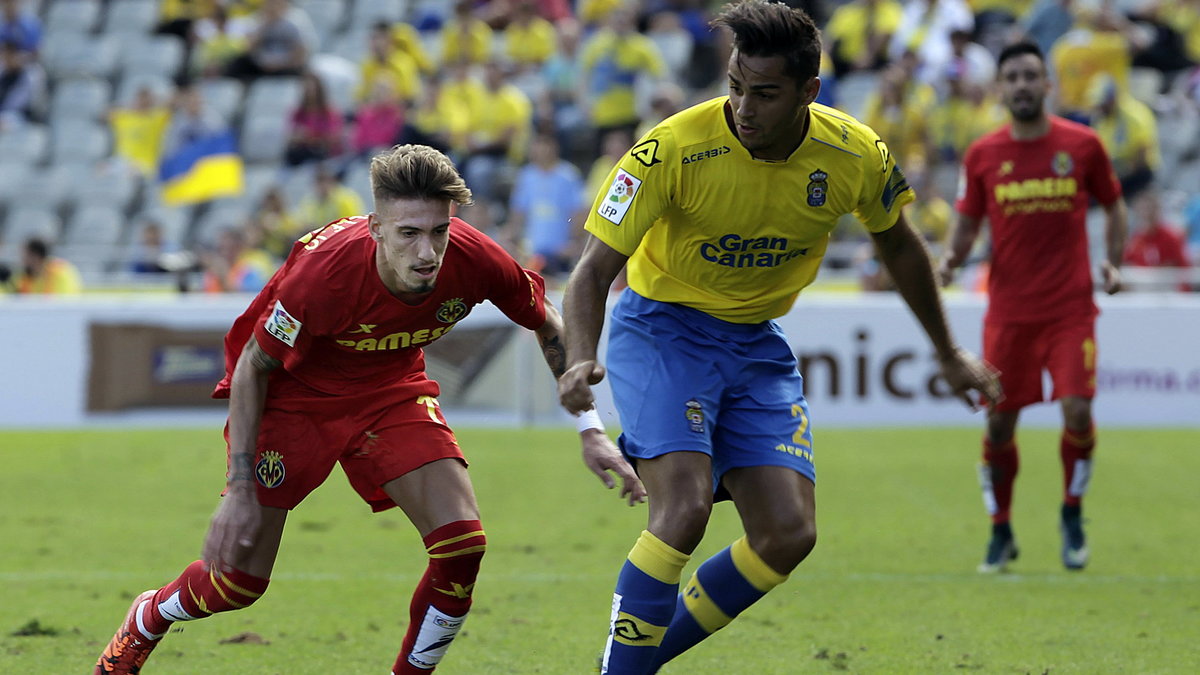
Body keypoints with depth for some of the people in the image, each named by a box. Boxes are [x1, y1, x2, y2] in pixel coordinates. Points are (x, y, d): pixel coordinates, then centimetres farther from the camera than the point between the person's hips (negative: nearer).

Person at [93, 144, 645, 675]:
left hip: (390, 390, 3)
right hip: (295, 390, -3)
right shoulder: (323, 270, -37)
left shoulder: (475, 260, -27)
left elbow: (549, 328, -4)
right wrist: (239, 489, -23)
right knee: (240, 581, 1)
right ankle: (146, 621, 35)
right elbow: (251, 367, -21)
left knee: (462, 542, -17)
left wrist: (590, 430, -6)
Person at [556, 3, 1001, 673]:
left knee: (789, 535, -5)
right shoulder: (675, 149, -24)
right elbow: (594, 270, -21)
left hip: (757, 343, 5)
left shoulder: (856, 156, -12)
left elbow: (899, 244, 9)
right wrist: (581, 359, -40)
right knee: (685, 508, -26)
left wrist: (949, 353, 17)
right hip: (662, 330, -4)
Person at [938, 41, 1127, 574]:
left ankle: (1072, 515, 10)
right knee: (999, 423, 1)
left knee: (1077, 410, -14)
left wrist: (1112, 261, -2)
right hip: (1008, 308, 1)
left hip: (1070, 306, -1)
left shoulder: (1082, 145, 0)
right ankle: (1001, 534, 19)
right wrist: (952, 259, -11)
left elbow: (1113, 205, 13)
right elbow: (967, 223, 10)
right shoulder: (982, 156, 3)